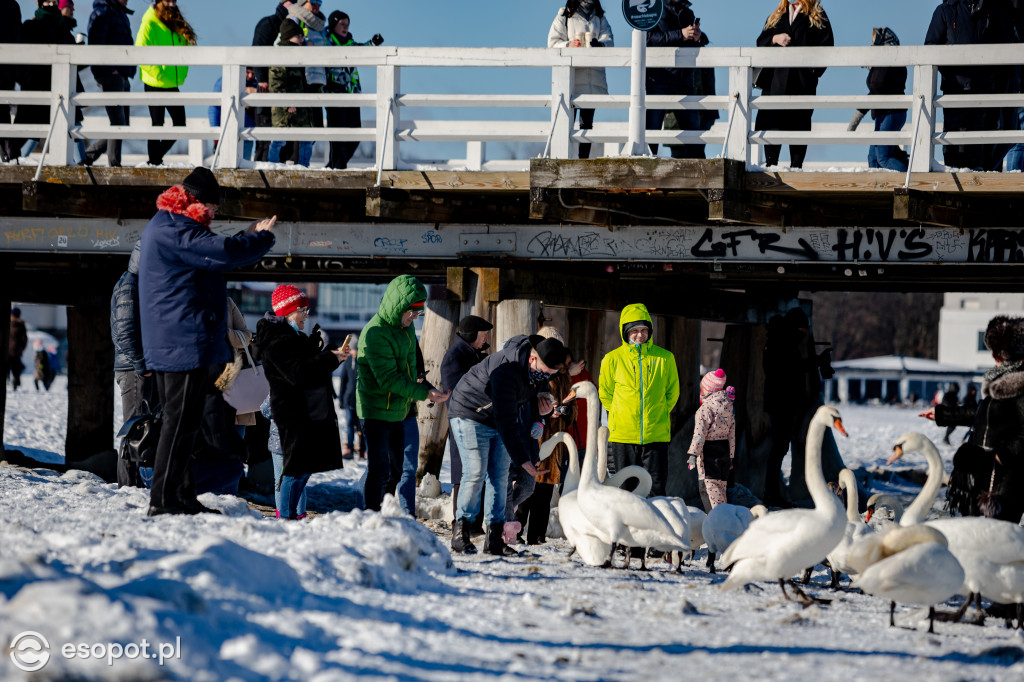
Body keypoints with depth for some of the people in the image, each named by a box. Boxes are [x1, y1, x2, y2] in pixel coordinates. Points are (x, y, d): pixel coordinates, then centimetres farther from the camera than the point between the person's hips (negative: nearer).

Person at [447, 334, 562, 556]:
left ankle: (495, 537, 1)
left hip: (501, 419, 7)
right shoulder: (506, 371, -38)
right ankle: (460, 533, -5)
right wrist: (523, 460, -39)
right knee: (476, 472, -15)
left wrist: (540, 403, -11)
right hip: (471, 415, -7)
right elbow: (506, 423, -37)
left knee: (500, 475, 1)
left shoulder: (544, 366, -13)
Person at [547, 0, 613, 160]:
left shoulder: (599, 18, 18)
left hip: (593, 77, 3)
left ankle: (584, 158, 4)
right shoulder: (564, 16, 9)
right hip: (570, 76, -3)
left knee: (587, 121, 3)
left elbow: (609, 41, 5)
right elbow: (553, 42, 2)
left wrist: (600, 44, -19)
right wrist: (568, 45, -19)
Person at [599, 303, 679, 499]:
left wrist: (659, 415, 10)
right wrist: (619, 416, 8)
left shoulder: (665, 358, 2)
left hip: (656, 436, 0)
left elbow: (672, 392, 15)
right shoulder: (613, 360, 1)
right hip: (623, 436, 0)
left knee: (656, 488, -2)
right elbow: (605, 393, 13)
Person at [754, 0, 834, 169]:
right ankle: (770, 164, -1)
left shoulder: (818, 16, 9)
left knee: (799, 123, -3)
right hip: (776, 78, 3)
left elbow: (826, 45, 3)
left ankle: (796, 166, 0)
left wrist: (814, 69, -9)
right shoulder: (776, 16, 20)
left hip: (803, 80, -3)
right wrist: (775, 39, -4)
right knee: (771, 122, -4)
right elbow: (761, 42, 17)